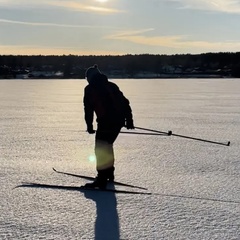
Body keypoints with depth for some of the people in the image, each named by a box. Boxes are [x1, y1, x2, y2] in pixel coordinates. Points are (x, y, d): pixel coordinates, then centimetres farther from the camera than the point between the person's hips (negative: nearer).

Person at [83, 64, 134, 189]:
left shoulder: (89, 89, 3)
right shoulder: (111, 85, 19)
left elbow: (88, 109, -1)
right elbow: (125, 102, 17)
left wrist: (89, 126, 6)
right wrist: (129, 120, 19)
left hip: (105, 121, -7)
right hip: (119, 120, 7)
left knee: (101, 149, -5)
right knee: (107, 146, 23)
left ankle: (102, 179, -11)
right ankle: (109, 173, 34)